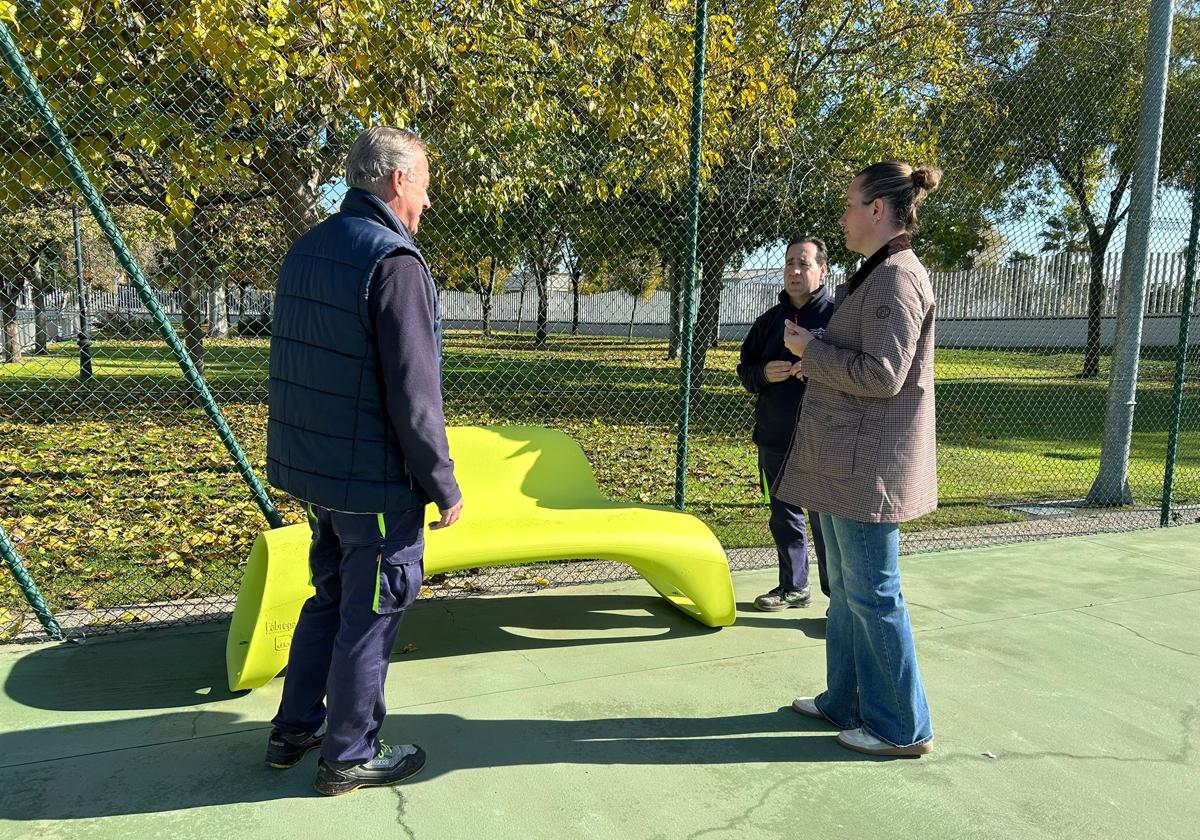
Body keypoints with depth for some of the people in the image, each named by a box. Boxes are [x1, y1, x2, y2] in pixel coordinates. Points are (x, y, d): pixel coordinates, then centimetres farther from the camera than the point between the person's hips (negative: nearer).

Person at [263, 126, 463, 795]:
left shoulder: (306, 251, 9)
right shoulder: (395, 262, -19)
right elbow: (413, 395, -23)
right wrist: (443, 484, -13)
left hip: (314, 469, 9)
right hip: (377, 481, -9)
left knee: (330, 597, 23)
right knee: (371, 614, 7)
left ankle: (295, 730, 35)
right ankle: (349, 757, 23)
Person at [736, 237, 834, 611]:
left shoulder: (839, 315, -5)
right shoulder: (769, 320, 13)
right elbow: (745, 369, 16)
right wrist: (764, 373, -6)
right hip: (775, 440, 6)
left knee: (826, 522, -1)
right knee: (784, 519, 16)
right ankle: (794, 587, 31)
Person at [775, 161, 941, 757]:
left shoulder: (897, 277, -16)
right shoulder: (875, 276, 15)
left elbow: (882, 374, -23)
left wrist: (810, 351, -13)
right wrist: (815, 354, 11)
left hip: (869, 465, -10)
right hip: (845, 460, 11)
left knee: (871, 594, 1)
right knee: (846, 589, 18)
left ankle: (903, 728, 17)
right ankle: (845, 703, 32)